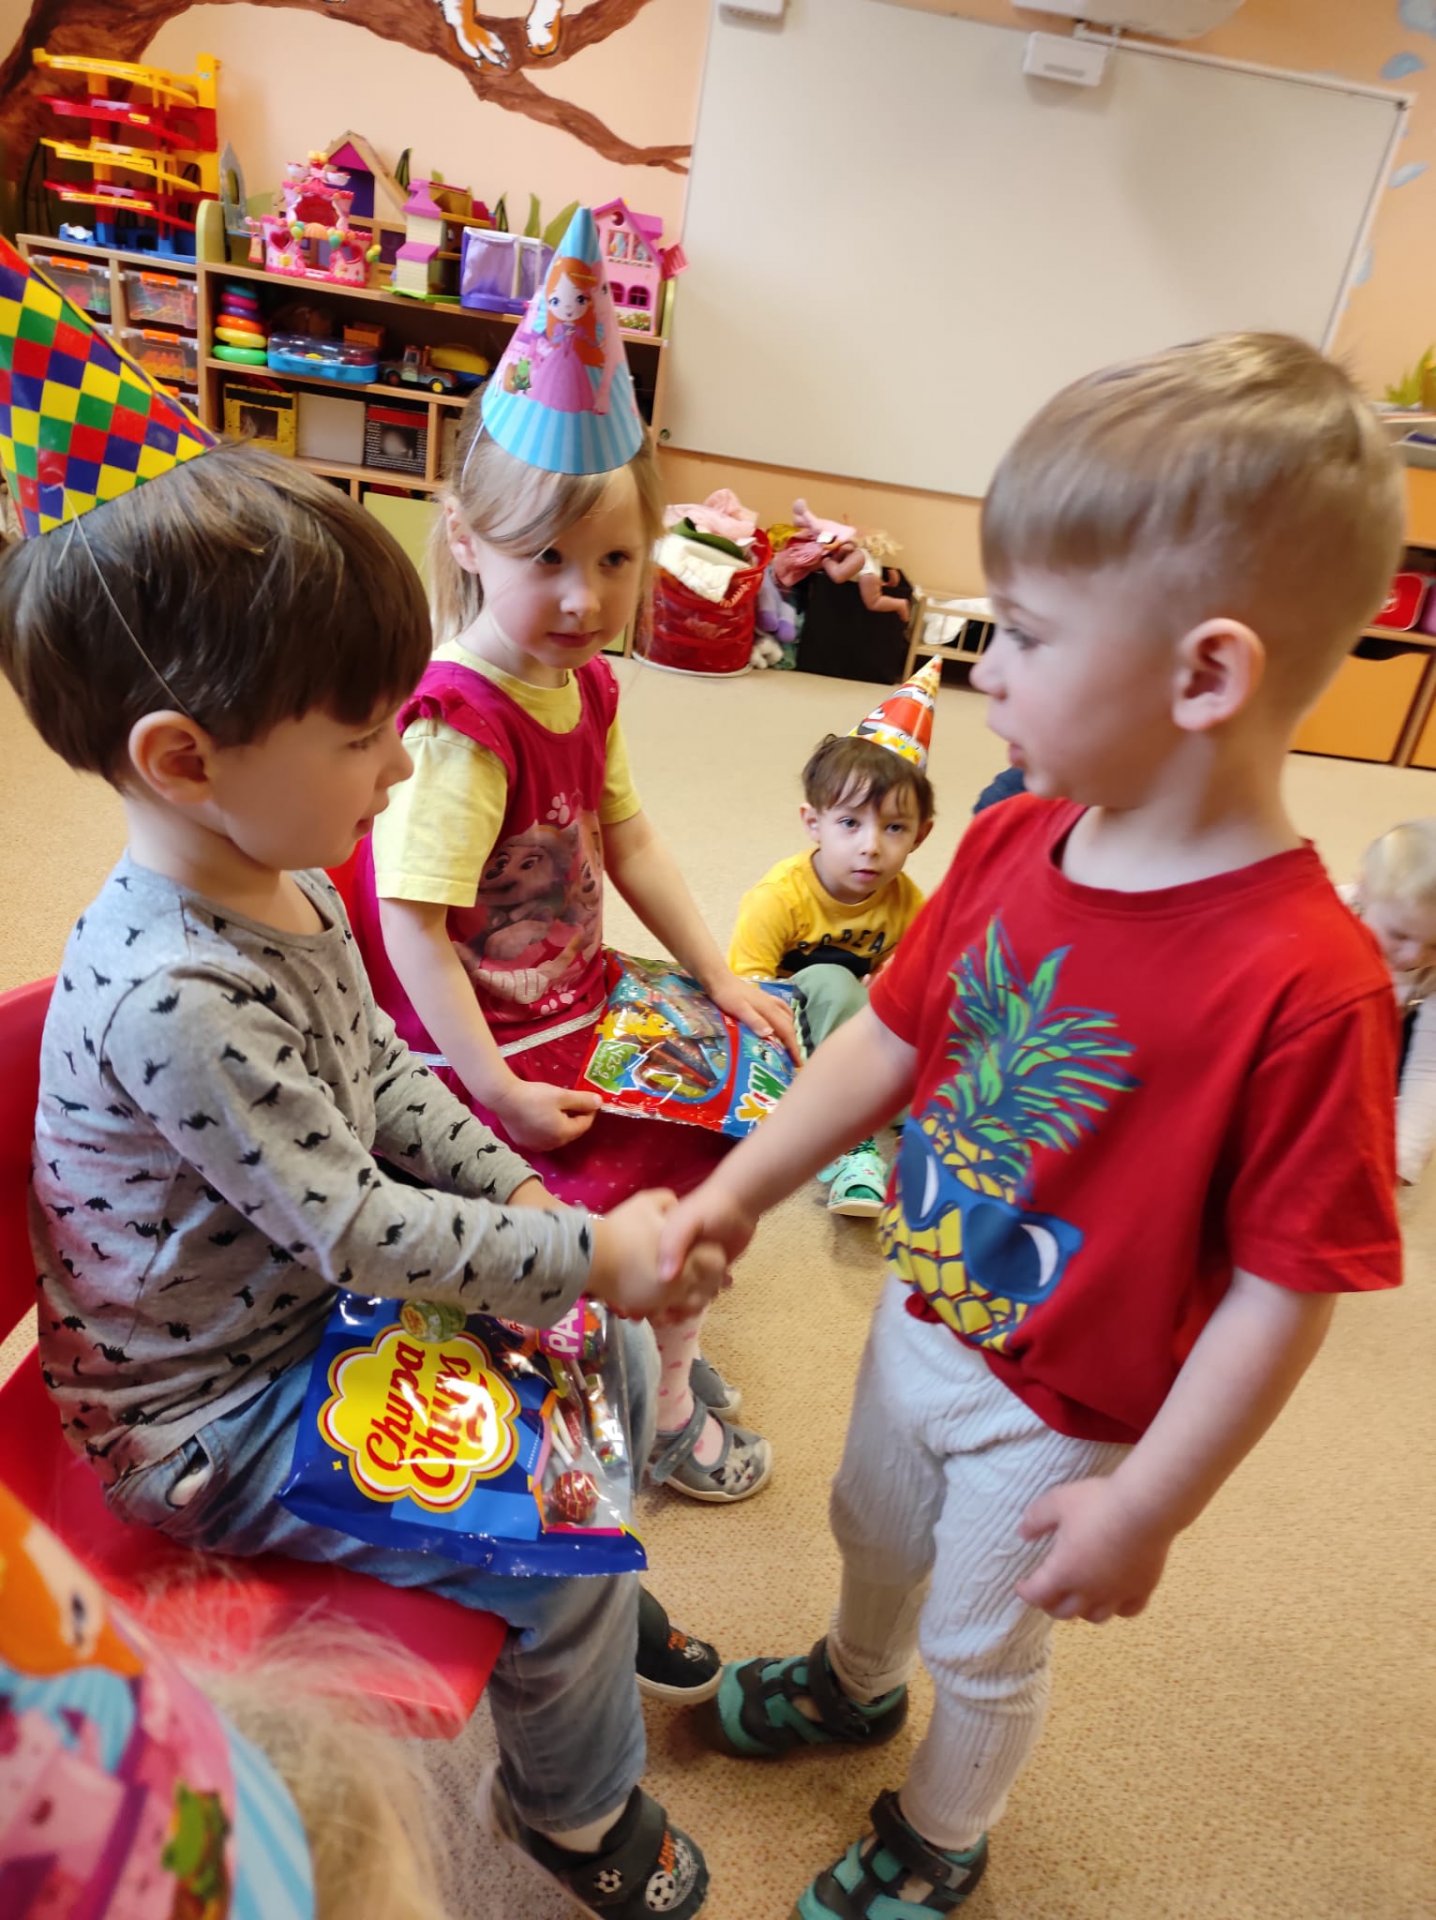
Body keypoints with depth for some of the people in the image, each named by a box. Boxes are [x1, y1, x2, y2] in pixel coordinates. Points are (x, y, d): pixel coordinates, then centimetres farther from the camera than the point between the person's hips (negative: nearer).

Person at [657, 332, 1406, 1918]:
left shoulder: (1308, 983, -32)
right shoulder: (1012, 846, -14)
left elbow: (1284, 1293, -24)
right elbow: (891, 1035, -2)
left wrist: (1142, 1510, -16)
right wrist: (740, 1190, -1)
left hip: (1063, 1419, -5)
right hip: (921, 1323, 5)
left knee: (986, 1650, 24)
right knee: (876, 1534, 32)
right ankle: (852, 1681, 67)